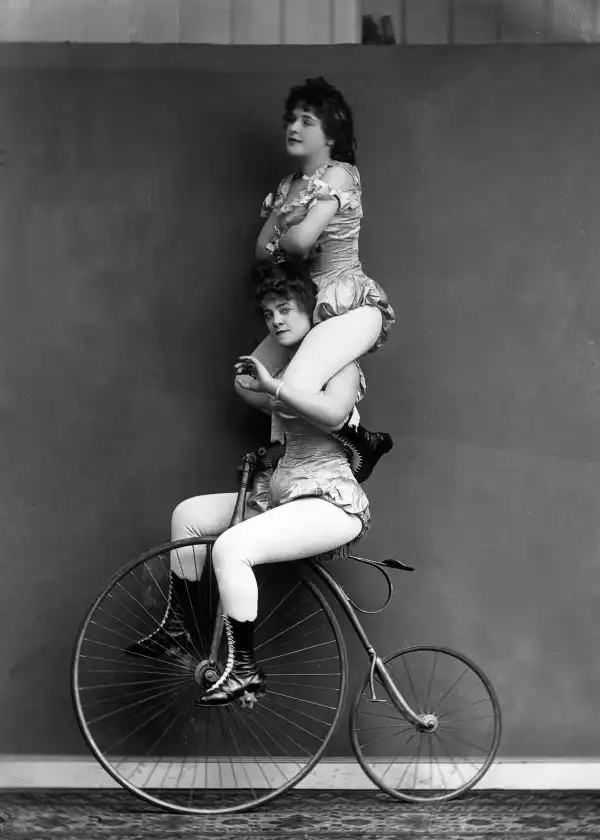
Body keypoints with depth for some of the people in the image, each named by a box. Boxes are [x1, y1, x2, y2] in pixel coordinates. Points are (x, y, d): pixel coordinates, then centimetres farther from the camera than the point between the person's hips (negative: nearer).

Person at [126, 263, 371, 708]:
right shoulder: (284, 366, 20)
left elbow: (333, 413, -25)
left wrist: (273, 386, -24)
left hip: (331, 499, -9)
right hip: (280, 492, 9)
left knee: (232, 547, -28)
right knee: (189, 513, 7)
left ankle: (244, 670, -18)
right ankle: (177, 629, 16)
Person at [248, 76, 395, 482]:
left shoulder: (340, 174, -9)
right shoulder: (288, 186, 15)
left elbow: (300, 239, -21)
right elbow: (262, 250, 9)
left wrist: (279, 241, 1)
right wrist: (291, 241, -9)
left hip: (351, 306, -9)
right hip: (308, 308, 9)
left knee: (294, 388, -26)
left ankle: (362, 442, -1)